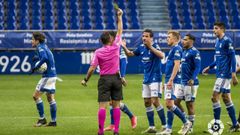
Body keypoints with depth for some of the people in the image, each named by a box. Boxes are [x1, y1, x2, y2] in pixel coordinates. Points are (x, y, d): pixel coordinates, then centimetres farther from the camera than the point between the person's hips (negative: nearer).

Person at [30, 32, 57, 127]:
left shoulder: (40, 47, -13)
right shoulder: (44, 46, 13)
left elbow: (45, 58, -30)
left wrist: (36, 67, -24)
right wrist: (38, 57, 17)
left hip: (47, 75, -9)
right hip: (52, 74, 9)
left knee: (36, 96, -4)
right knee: (50, 98, 12)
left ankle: (42, 119, -2)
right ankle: (53, 121, 13)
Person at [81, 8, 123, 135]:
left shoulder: (98, 52, -7)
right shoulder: (115, 47, -5)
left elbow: (92, 68, -7)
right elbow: (120, 31, 7)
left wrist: (85, 80, 5)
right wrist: (119, 16, 15)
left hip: (104, 79, -1)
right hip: (116, 78, 1)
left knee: (102, 106, -3)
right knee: (116, 105, 6)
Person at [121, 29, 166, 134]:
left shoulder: (155, 46, -14)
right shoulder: (141, 47, 6)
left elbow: (161, 55, -34)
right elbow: (130, 54, 20)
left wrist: (150, 47, -39)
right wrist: (124, 47, 1)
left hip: (155, 78, -7)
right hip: (146, 79, 7)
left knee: (155, 101, -12)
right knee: (147, 103, 7)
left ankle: (164, 126, -4)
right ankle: (151, 127, 14)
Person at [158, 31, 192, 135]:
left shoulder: (177, 49, -11)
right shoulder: (172, 49, 18)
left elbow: (176, 65, -20)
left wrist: (170, 80, -25)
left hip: (173, 81, -10)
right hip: (169, 81, 10)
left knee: (170, 104, -13)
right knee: (169, 105, 8)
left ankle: (186, 123, -5)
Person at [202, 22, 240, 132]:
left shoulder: (227, 41, -12)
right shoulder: (218, 41, 14)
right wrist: (209, 67, 21)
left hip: (225, 74, -9)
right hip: (220, 74, 9)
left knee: (215, 97, -10)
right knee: (226, 98, 11)